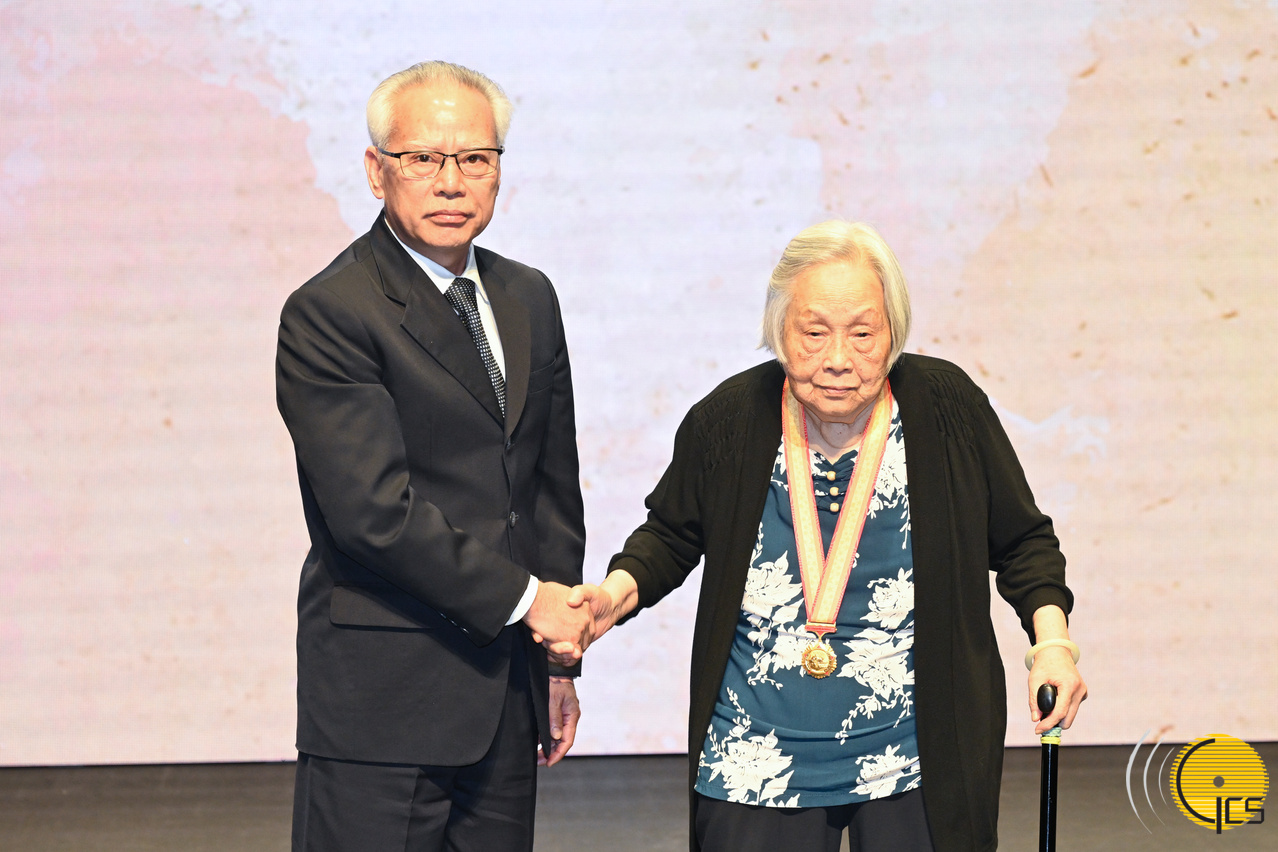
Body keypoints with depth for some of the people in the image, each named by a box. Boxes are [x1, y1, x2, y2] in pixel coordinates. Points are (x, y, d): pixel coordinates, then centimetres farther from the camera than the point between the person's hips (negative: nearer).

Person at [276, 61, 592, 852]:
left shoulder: (528, 297, 12)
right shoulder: (328, 313, -11)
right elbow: (373, 510, -19)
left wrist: (559, 660, 14)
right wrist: (525, 598, -13)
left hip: (505, 690, 7)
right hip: (384, 697, -7)